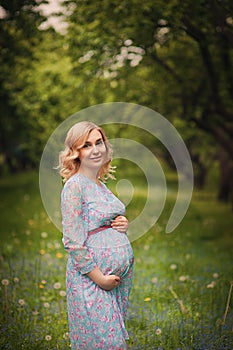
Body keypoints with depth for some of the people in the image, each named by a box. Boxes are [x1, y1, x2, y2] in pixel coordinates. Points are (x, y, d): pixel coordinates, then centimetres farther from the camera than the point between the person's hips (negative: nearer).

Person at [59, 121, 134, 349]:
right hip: (91, 276, -8)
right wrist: (100, 278, -16)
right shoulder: (74, 186, -13)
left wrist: (122, 226, 2)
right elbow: (73, 243, -17)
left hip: (121, 273, 8)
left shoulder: (100, 185, 12)